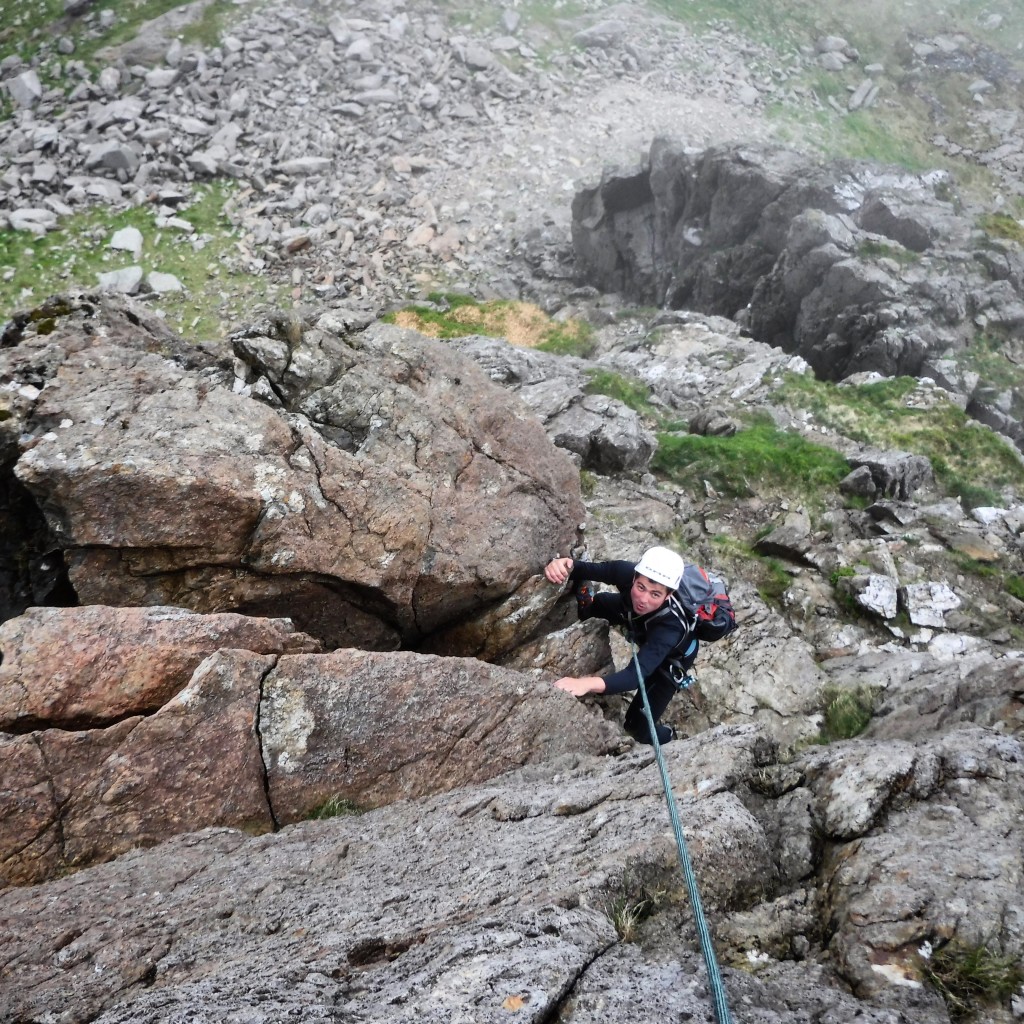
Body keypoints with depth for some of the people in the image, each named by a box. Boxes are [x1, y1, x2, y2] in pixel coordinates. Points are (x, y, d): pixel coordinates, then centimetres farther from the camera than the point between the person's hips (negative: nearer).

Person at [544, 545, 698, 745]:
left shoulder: (671, 626, -49)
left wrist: (589, 683, -76)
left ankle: (666, 737, 33)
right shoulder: (627, 572, -38)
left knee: (638, 728, 0)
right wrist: (565, 565, -54)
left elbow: (637, 674, -58)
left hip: (672, 656, -4)